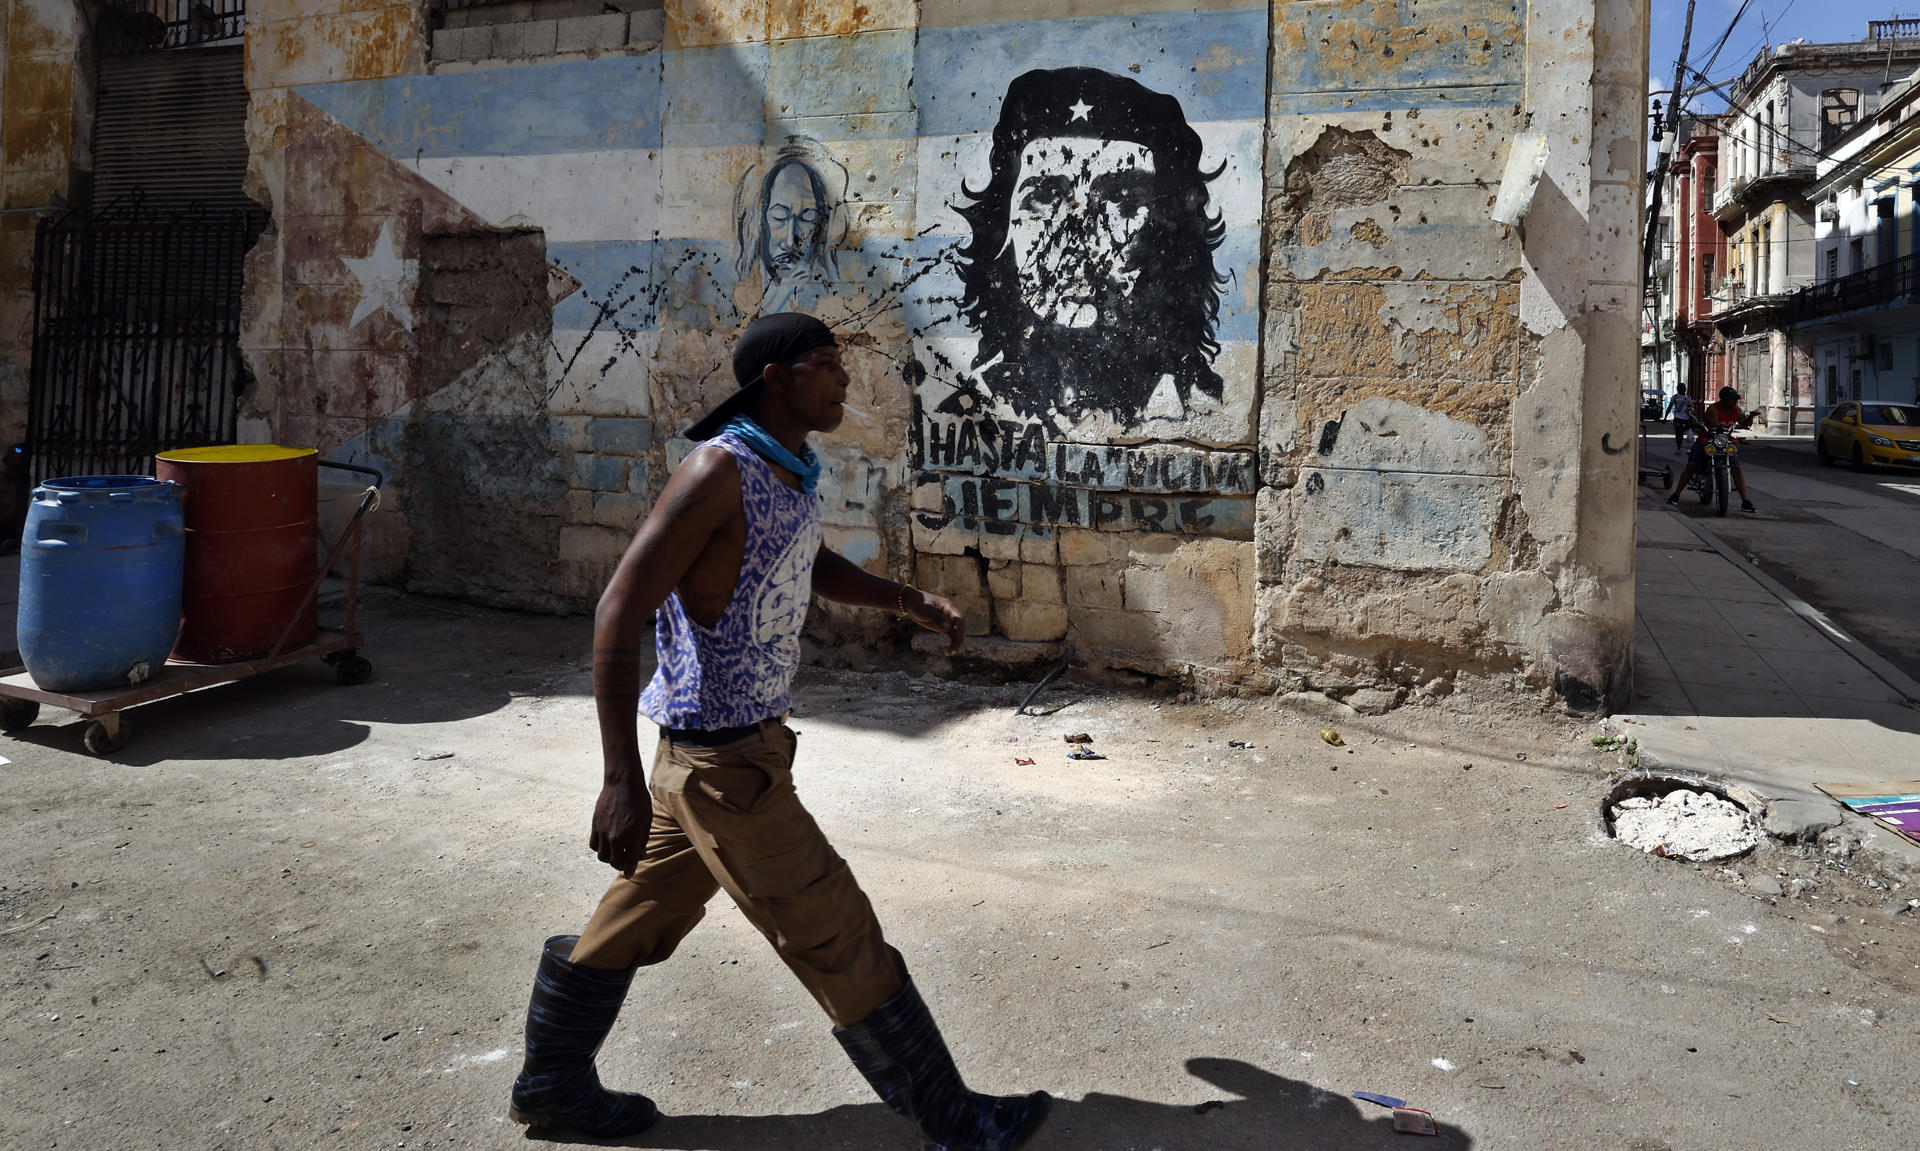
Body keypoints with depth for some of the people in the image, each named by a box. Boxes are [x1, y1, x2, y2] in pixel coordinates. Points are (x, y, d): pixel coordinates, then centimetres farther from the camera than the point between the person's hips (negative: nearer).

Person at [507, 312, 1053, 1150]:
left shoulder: (788, 470, 7)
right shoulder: (718, 470, -21)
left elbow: (813, 569, 26)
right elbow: (619, 615, -24)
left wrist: (908, 600, 11)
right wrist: (621, 781, -28)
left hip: (741, 740, 10)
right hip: (724, 758, -9)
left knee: (643, 916, 22)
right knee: (838, 939, -1)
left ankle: (552, 1084, 40)